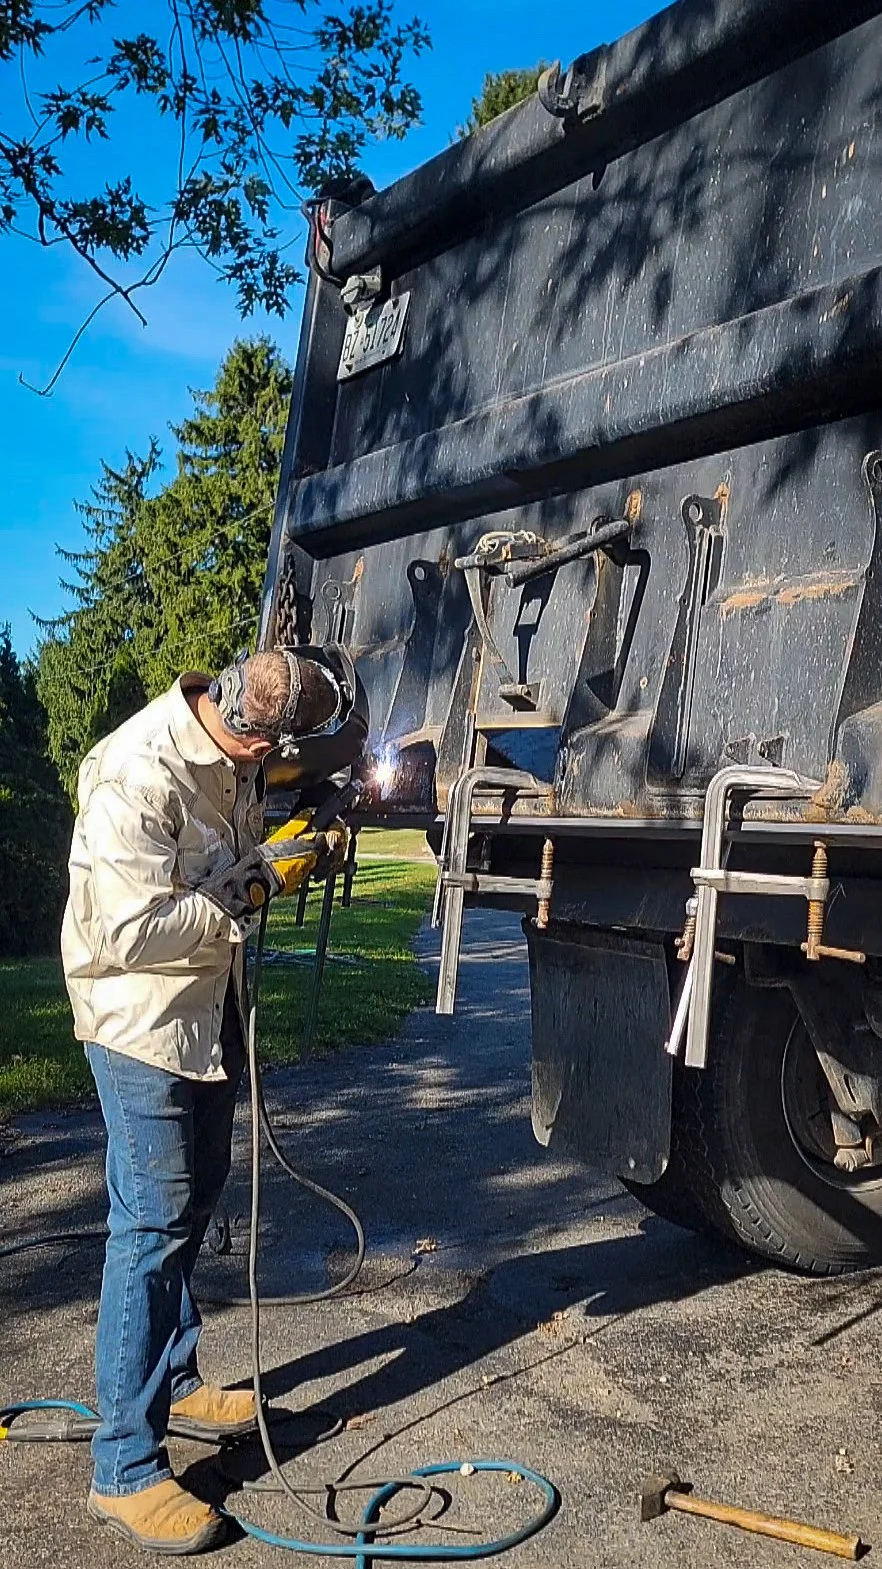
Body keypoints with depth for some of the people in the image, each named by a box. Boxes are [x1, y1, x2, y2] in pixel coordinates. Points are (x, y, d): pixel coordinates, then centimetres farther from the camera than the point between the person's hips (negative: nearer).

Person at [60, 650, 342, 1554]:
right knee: (153, 1224, -6)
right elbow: (131, 935, -31)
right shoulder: (137, 779, -30)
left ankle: (175, 1383, 38)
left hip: (208, 1011, 9)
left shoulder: (231, 758, -3)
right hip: (143, 1020, -9)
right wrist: (248, 893, -22)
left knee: (194, 1200, 19)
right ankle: (124, 1469, 6)